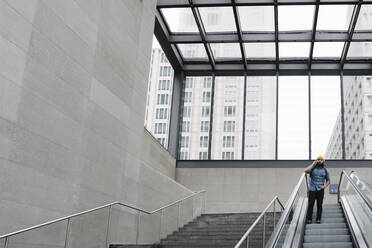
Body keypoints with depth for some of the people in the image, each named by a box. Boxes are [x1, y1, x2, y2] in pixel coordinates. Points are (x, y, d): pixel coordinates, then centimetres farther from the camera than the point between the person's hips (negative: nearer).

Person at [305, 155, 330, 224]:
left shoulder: (325, 170, 11)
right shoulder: (313, 169, 4)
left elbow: (328, 180, 17)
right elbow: (306, 170, -17)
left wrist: (325, 186, -2)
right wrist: (313, 164, -8)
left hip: (320, 190, 1)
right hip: (312, 189, -1)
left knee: (319, 205, 0)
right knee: (310, 204, -4)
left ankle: (318, 219, 9)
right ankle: (309, 219, 2)